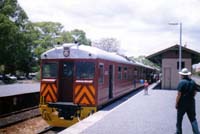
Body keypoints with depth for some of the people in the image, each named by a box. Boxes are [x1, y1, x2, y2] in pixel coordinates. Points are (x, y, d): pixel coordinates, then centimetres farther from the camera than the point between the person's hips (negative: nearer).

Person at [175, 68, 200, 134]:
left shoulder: (181, 82, -15)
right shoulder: (193, 82, 4)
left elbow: (179, 94, -17)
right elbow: (195, 92, 12)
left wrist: (176, 103, -9)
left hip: (182, 104, -5)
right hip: (191, 103, 5)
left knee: (179, 118, 11)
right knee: (193, 119, 10)